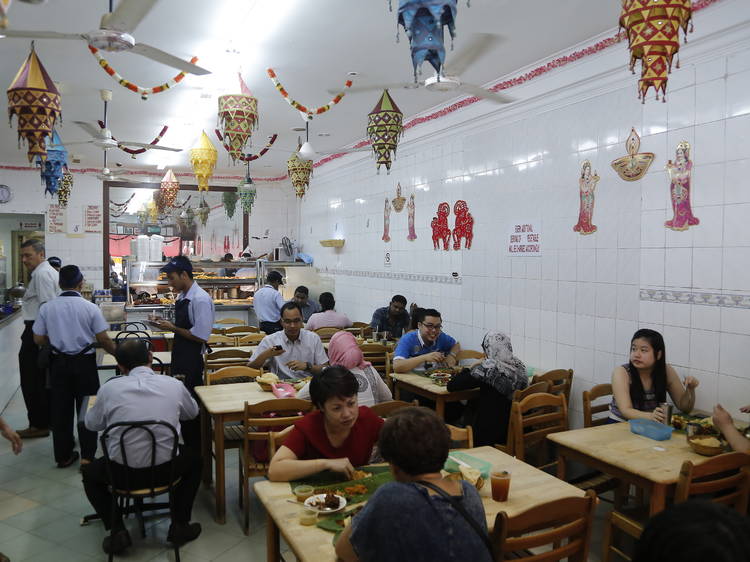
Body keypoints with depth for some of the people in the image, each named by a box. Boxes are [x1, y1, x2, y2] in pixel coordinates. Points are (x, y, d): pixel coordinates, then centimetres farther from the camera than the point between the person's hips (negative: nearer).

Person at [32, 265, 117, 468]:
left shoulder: (47, 308, -3)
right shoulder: (90, 308, -11)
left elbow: (38, 339, 1)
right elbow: (103, 339, -10)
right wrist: (117, 354, 6)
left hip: (58, 362, 3)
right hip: (84, 362, -2)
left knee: (61, 409, 13)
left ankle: (63, 455, 22)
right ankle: (87, 455, 10)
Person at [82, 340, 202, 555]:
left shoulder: (109, 388, -6)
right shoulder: (174, 384, -4)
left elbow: (91, 424, 11)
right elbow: (192, 412, 16)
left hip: (123, 473, 0)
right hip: (165, 470, 0)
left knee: (89, 472, 32)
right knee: (194, 460, 32)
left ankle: (117, 530, 18)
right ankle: (179, 525, 25)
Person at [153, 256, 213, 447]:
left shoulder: (201, 299, -19)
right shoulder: (182, 297, 9)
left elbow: (201, 337, -21)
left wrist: (173, 328, -16)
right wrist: (167, 324, 2)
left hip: (192, 362, -9)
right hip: (179, 359, 9)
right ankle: (185, 446, 33)